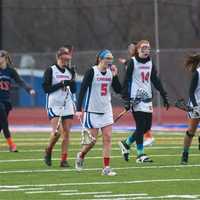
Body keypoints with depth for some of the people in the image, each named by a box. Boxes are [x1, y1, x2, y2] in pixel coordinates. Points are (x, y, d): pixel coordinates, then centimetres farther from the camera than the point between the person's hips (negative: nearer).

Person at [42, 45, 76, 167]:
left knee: (66, 133, -1)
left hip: (68, 106, 5)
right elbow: (46, 88, -9)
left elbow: (74, 90, 11)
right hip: (54, 105, -5)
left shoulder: (70, 71, 11)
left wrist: (72, 82, -8)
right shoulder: (51, 70, -3)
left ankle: (64, 160, 2)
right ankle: (48, 152, 11)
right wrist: (61, 84, -16)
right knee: (57, 132, -15)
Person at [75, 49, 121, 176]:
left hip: (106, 111, 5)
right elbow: (82, 90, -13)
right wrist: (79, 109, -19)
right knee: (93, 140, -1)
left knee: (108, 138, -4)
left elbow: (118, 90, 5)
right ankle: (81, 156, 29)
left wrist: (115, 76, -8)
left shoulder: (111, 73, 4)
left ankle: (106, 168, -4)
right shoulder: (92, 72, -11)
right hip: (92, 111, -5)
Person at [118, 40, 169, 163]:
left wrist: (164, 96, 11)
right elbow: (126, 81, -8)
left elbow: (156, 80, 16)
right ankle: (140, 155, -3)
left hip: (147, 98, 6)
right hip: (136, 99, -6)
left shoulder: (150, 63, 11)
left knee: (147, 126, 4)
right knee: (141, 126, -9)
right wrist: (126, 100, -15)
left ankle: (126, 143, 24)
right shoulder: (133, 62, -6)